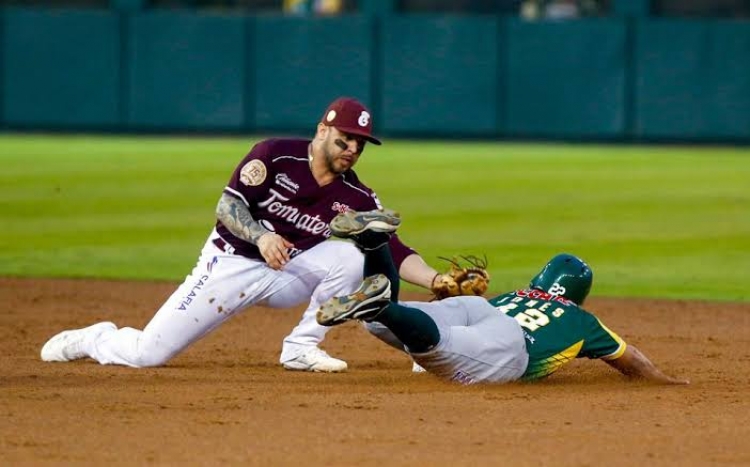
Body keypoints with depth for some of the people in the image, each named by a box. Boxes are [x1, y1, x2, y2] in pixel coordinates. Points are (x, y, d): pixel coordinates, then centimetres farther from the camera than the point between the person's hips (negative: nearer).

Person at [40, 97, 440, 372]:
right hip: (231, 263, -3)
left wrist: (437, 280, -27)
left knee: (352, 257, -23)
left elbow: (395, 253, -10)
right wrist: (261, 236, -34)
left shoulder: (357, 199, -5)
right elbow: (227, 206, -15)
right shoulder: (275, 156, -14)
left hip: (286, 273, 3)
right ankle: (93, 339, 23)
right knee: (147, 354, -12)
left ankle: (301, 348, -12)